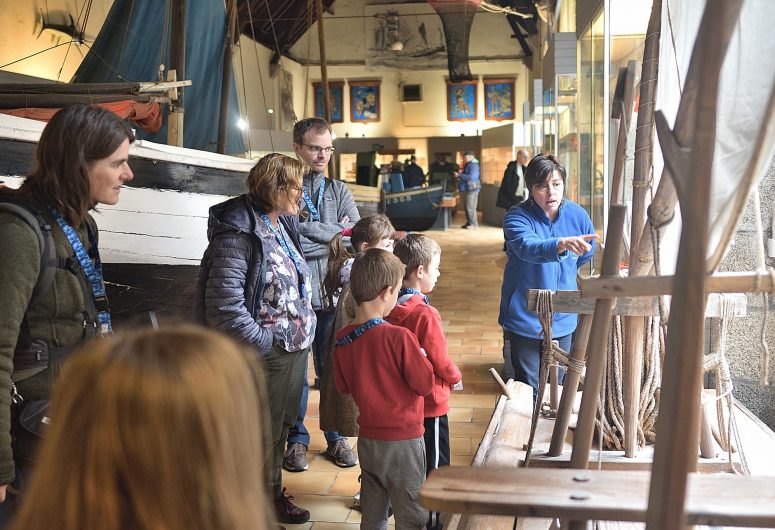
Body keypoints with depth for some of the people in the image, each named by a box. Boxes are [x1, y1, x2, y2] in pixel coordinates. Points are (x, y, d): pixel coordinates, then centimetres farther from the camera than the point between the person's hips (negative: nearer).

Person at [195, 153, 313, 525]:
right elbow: (224, 302, -25)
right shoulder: (239, 232, -19)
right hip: (264, 355, -9)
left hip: (295, 348, 9)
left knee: (281, 425, 21)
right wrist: (260, 342, -20)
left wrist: (303, 331, 13)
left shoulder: (283, 225, 9)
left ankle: (273, 492, 39)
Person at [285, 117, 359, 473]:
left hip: (332, 294, 4)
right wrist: (335, 233, -8)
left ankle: (335, 437, 26)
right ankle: (296, 440, 22)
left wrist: (312, 232, -12)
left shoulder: (339, 190, 13)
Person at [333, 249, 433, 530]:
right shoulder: (400, 337, -24)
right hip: (403, 441, -6)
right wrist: (421, 358, 0)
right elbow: (425, 384, -16)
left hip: (367, 440, 6)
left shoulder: (342, 339, -4)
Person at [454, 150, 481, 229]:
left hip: (472, 189, -10)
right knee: (467, 207, 12)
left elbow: (472, 176, -26)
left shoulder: (473, 165, -14)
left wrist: (459, 175, -21)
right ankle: (469, 222, 19)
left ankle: (474, 224, -5)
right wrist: (460, 176, 8)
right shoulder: (468, 165, 18)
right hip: (467, 189, 10)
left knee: (471, 207, -9)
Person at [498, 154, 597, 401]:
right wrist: (561, 244, -56)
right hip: (525, 318, -3)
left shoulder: (577, 215, -3)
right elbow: (528, 247, -39)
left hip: (563, 318, 4)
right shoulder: (517, 217, -16)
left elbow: (586, 255, 16)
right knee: (528, 390, 5)